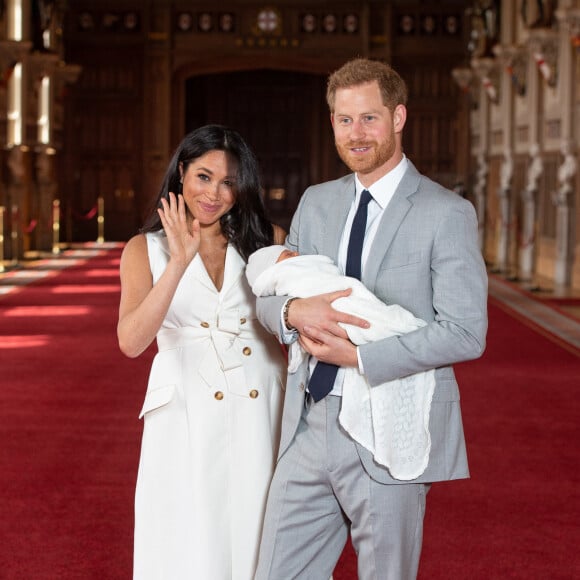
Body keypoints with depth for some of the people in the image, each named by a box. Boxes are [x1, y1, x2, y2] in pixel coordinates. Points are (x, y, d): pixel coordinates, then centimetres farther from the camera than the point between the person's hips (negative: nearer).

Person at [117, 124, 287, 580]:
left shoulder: (268, 241, 7)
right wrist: (179, 262, -18)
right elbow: (131, 341, -12)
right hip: (187, 420, -1)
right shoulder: (145, 249, 4)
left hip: (263, 412, 1)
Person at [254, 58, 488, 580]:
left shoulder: (446, 214, -7)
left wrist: (358, 356, -18)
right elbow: (268, 295, 12)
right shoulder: (316, 202, 11)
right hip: (309, 428, 5)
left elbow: (465, 333, -14)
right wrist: (294, 312, -12)